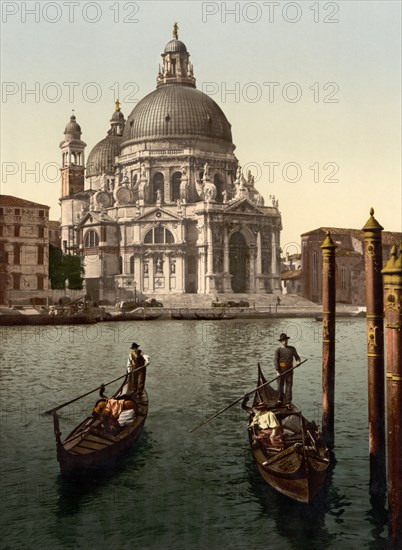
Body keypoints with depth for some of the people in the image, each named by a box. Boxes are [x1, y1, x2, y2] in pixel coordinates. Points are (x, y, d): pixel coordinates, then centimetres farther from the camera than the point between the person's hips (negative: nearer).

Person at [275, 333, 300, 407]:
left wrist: (298, 360, -9)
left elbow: (296, 356, 15)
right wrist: (277, 371, -14)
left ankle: (288, 403, 3)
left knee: (289, 386, 0)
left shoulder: (292, 349, 7)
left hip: (289, 370, 2)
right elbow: (276, 361, -7)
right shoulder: (278, 350, -2)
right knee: (280, 385, 7)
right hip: (281, 370, -1)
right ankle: (281, 400, 25)